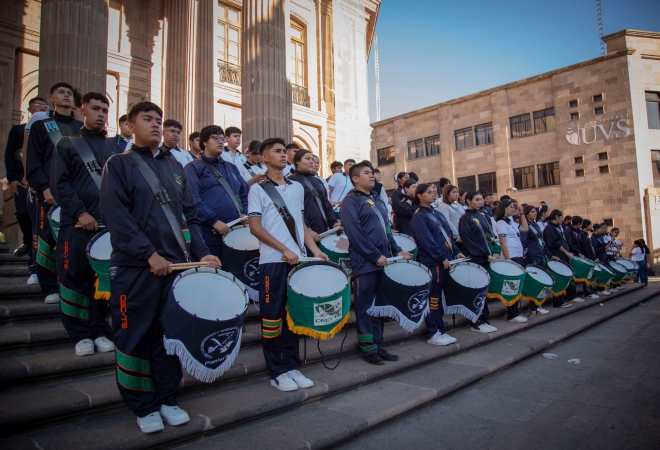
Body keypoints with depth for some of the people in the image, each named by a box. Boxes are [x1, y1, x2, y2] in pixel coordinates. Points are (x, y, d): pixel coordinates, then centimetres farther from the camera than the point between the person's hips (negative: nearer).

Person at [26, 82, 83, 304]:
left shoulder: (82, 129, 17)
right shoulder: (40, 127, 9)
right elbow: (32, 163, 1)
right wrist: (44, 188, -13)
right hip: (49, 194, -2)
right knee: (48, 240, -3)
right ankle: (50, 289, 5)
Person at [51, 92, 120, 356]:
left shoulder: (115, 149, 15)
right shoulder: (67, 145, 6)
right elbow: (59, 184, -4)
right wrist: (80, 212, -15)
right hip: (77, 224, -3)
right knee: (75, 278, 1)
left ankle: (99, 331, 18)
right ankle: (80, 335, 14)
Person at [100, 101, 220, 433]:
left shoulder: (175, 167, 16)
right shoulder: (119, 164, 2)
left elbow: (189, 215, 12)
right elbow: (116, 216, -11)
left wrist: (201, 253, -1)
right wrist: (149, 254, -19)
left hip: (175, 264, 4)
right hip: (134, 267, -4)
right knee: (135, 337, 4)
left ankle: (167, 399, 25)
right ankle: (143, 406, 21)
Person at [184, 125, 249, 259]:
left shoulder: (231, 168, 21)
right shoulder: (193, 167, 0)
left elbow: (245, 192, 22)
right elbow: (192, 200, -13)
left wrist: (245, 214, 4)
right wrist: (214, 221, -19)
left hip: (236, 231, 6)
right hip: (210, 234, -6)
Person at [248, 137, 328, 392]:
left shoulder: (297, 187, 15)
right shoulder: (258, 189, 0)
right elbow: (255, 227, -7)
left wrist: (315, 250, 6)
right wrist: (285, 250, -14)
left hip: (298, 260, 5)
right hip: (273, 261, -5)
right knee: (272, 317, 0)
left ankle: (292, 366, 20)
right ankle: (277, 372, 11)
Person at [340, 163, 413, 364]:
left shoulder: (377, 200, 19)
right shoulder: (351, 201, -7)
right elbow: (355, 233, -17)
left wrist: (397, 250, 10)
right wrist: (376, 255, -18)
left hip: (383, 260, 8)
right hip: (365, 262, -8)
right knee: (365, 306, 0)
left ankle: (378, 345, 21)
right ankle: (368, 348, 10)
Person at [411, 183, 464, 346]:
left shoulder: (436, 213, 18)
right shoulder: (418, 216, -8)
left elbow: (448, 235, 19)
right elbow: (427, 241, -17)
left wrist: (456, 252, 8)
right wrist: (442, 258, -17)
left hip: (445, 260, 8)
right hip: (432, 262, -8)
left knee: (439, 296, 12)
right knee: (433, 297, -3)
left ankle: (440, 331, 20)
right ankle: (432, 334, 5)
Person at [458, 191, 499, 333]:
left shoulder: (481, 216, 16)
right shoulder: (465, 219, -7)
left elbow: (486, 235, 17)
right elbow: (468, 241, -13)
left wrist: (491, 253, 2)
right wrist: (486, 255, -14)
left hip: (485, 258, 7)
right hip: (474, 260, -7)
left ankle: (484, 320, 16)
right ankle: (477, 323, 5)